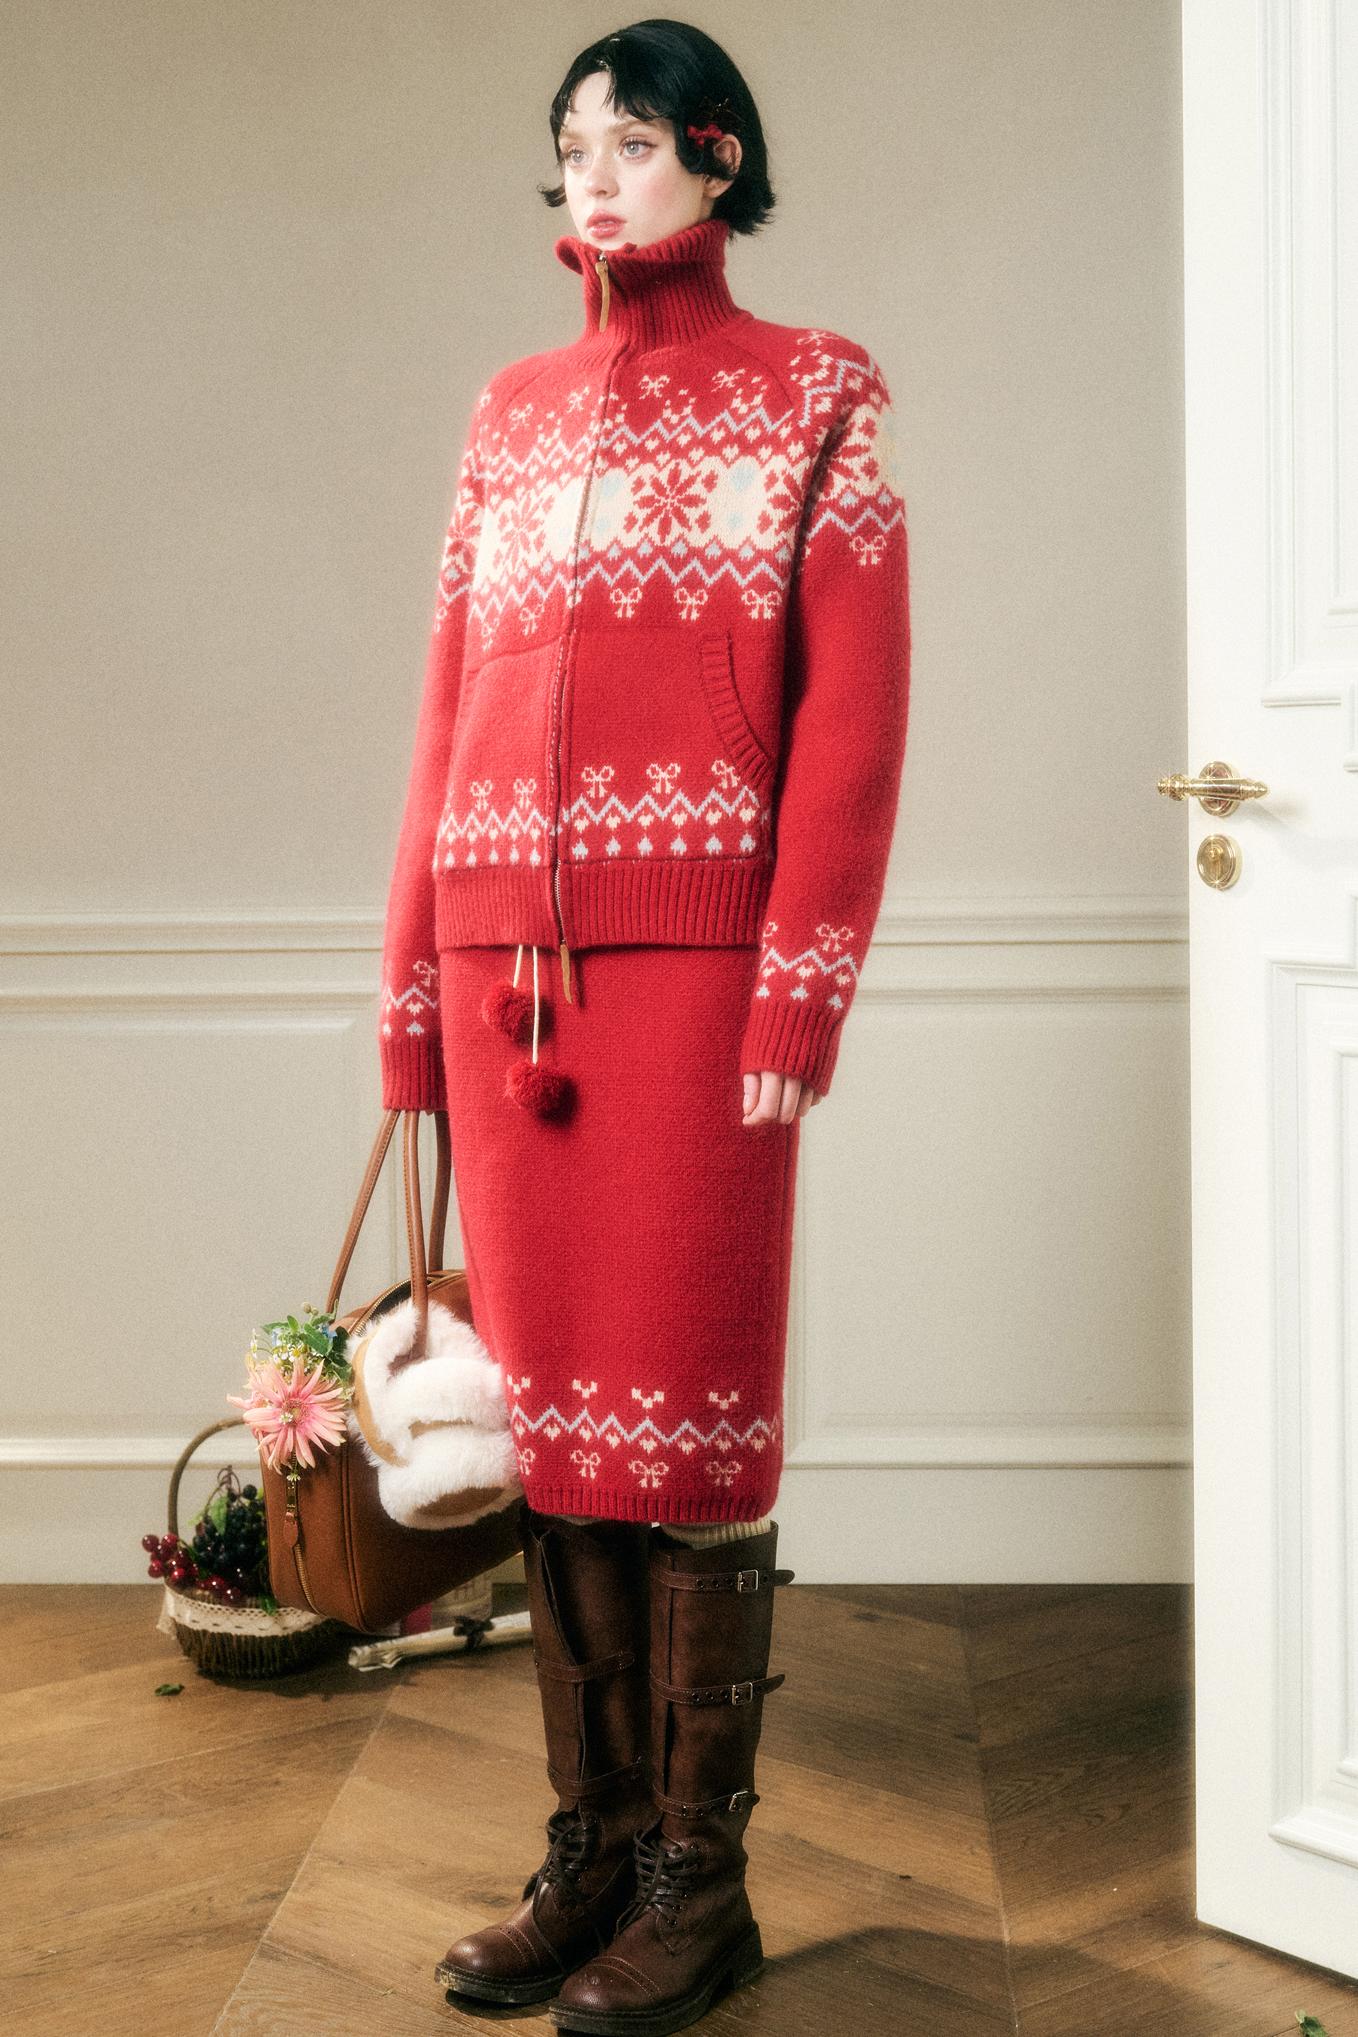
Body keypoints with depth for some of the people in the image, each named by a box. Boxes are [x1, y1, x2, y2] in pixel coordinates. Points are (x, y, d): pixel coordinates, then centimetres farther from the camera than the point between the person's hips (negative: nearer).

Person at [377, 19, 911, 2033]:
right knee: (546, 1397, 7)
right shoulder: (514, 410, 17)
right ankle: (592, 1847, 18)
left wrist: (796, 1003, -12)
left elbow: (853, 714, -3)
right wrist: (413, 988, 7)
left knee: (687, 1407, -2)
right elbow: (451, 702, 14)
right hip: (504, 955, 5)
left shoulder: (816, 395, 5)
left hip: (690, 955, -4)